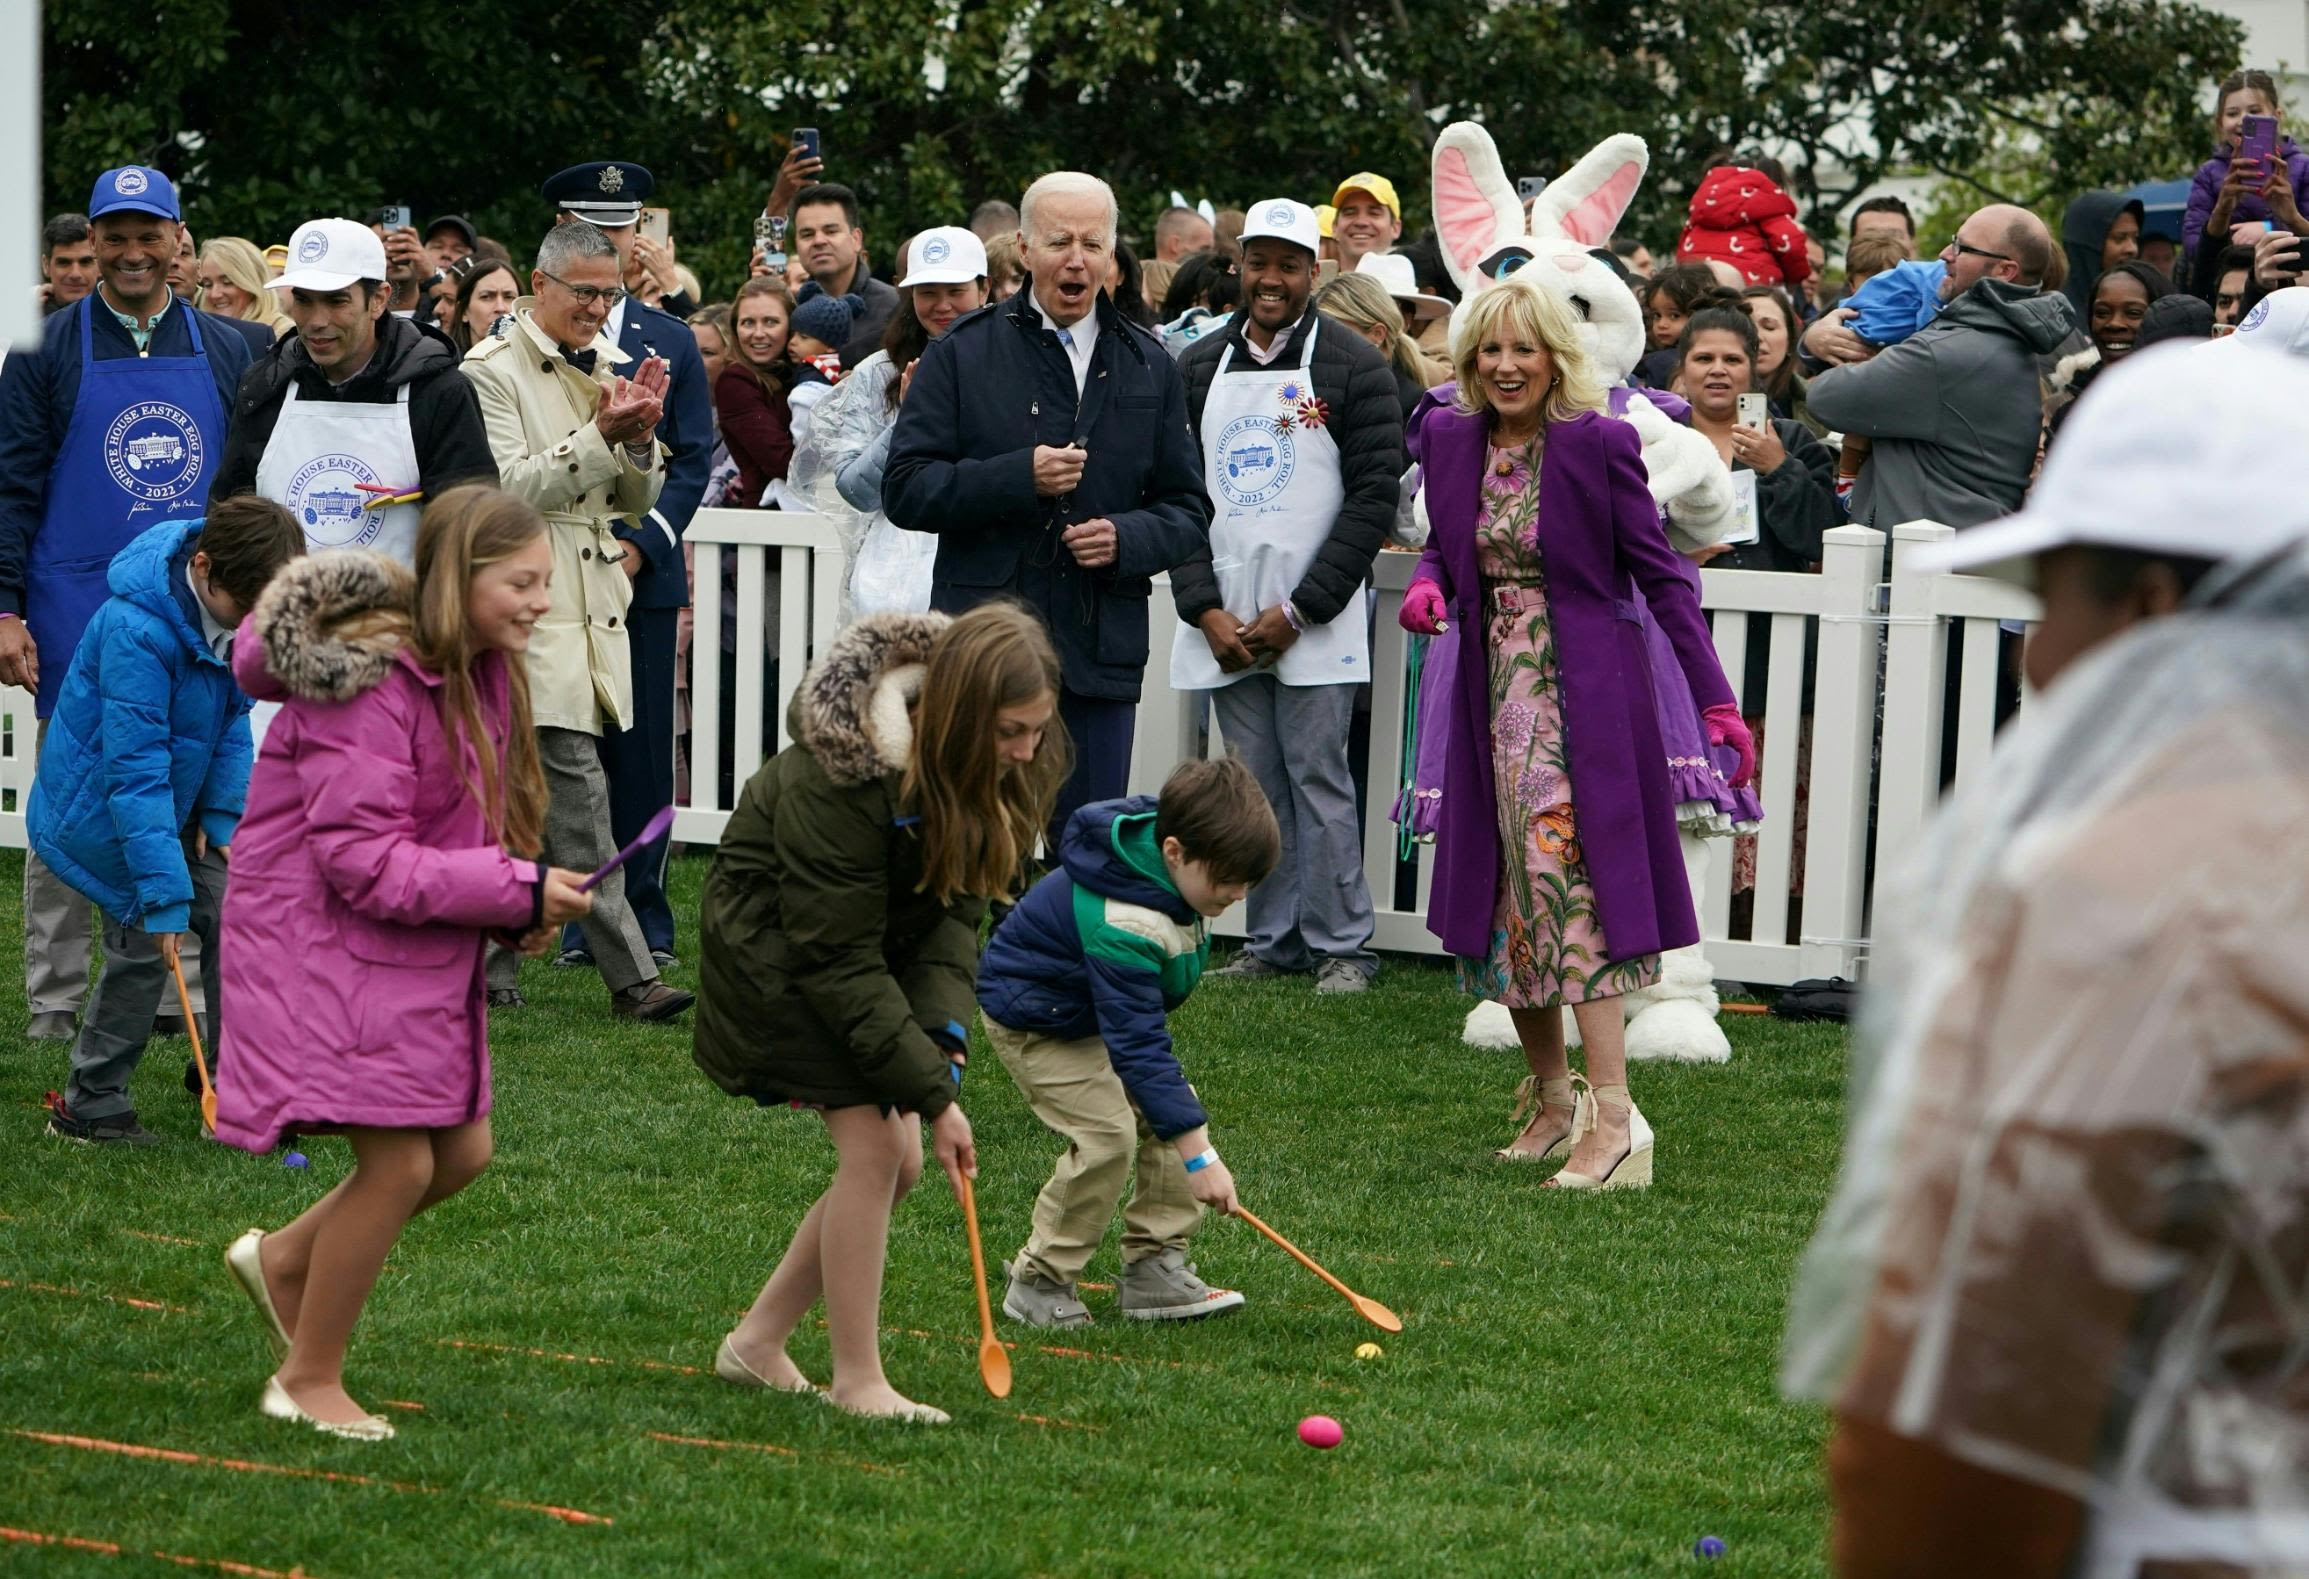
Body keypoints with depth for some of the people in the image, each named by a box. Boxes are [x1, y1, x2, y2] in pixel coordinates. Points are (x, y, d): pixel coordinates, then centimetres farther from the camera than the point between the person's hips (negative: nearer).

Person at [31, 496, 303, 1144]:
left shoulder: (238, 607, -9)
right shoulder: (136, 629, -33)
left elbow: (232, 717, 6)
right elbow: (136, 772, -32)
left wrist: (223, 812, -5)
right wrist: (164, 891, -33)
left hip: (179, 800, 7)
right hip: (103, 809, -7)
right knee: (145, 943, -10)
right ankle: (88, 1108, 3)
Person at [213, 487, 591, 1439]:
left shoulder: (480, 671, 6)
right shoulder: (368, 685, -23)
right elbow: (364, 862, -26)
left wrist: (520, 904, -1)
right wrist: (519, 890, -23)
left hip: (418, 955, 9)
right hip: (328, 944, -9)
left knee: (462, 1152, 10)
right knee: (399, 1163, -10)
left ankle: (284, 1259, 31)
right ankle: (307, 1381, 7)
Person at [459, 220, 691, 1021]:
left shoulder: (614, 367, 16)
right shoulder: (491, 370, -4)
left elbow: (640, 498, 16)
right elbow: (509, 487, -12)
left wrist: (639, 441, -4)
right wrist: (601, 436, -19)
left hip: (595, 605, 7)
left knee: (524, 797, 11)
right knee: (577, 792, -13)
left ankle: (489, 969, 17)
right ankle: (630, 976, -16)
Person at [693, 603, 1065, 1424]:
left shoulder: (990, 772, -12)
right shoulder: (835, 781, -34)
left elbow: (956, 911, -9)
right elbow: (838, 958, -31)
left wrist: (945, 1037, -26)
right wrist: (933, 1092, -31)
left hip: (870, 939, 8)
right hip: (772, 948, -8)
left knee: (899, 1160, 2)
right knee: (875, 1143, -17)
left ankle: (757, 1343, 16)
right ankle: (858, 1382, -8)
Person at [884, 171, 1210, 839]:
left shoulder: (1148, 366, 13)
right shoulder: (961, 354, 4)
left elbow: (1187, 508, 14)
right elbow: (905, 489, -2)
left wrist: (1127, 538, -8)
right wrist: (1019, 477, -15)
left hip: (1101, 653, 2)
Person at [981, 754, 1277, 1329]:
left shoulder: (1176, 865, -11)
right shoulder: (1122, 925, -39)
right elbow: (1138, 1046, -40)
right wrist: (1196, 1155, -41)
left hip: (1103, 1009, 9)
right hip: (1035, 1019, -9)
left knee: (1178, 1116, -3)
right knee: (1108, 1134, -22)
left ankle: (1154, 1270, 4)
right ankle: (1039, 1282, -7)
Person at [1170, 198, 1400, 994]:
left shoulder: (1354, 369, -2)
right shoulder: (1199, 370, 11)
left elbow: (1373, 497, -7)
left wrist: (1298, 612, -11)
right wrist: (1206, 611, -3)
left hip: (1314, 623, -4)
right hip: (1225, 621, 4)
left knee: (1318, 780, -4)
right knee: (1253, 786, 7)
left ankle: (1341, 944, 3)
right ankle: (1274, 939, 14)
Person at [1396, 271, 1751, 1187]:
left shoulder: (1599, 443, -11)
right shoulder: (1448, 437, 4)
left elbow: (1660, 575, -8)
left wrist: (1716, 701, -11)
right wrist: (1430, 586, -6)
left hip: (1584, 696, -6)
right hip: (1495, 696, 6)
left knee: (1571, 890, -14)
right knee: (1507, 904, 9)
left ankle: (1613, 1126, -15)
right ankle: (1552, 1101, 25)